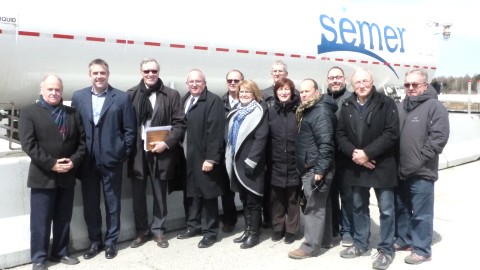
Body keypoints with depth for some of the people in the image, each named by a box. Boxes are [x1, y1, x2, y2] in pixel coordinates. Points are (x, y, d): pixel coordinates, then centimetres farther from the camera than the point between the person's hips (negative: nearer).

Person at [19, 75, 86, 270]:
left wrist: (74, 161, -9)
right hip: (42, 176, -4)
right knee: (41, 220, 3)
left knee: (63, 218, 12)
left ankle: (60, 252, 26)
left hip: (67, 175, 4)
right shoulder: (29, 112, -1)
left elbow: (82, 141, 7)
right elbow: (28, 144, -11)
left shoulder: (72, 113, 10)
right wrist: (51, 164, -17)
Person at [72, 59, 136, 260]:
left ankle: (111, 241, 23)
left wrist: (124, 154, -4)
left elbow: (130, 129, -1)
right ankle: (95, 241, 27)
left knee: (112, 204, 9)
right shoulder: (78, 97, 6)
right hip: (87, 161, 3)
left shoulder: (122, 98, -3)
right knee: (90, 204, 11)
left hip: (111, 160, -2)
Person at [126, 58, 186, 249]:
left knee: (160, 193, 10)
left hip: (160, 150, -1)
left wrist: (166, 143, -13)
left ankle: (158, 230, 25)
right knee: (138, 194, 9)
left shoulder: (172, 95, 1)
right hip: (137, 151, 1)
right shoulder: (131, 94, 3)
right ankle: (142, 231, 24)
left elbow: (180, 124, -2)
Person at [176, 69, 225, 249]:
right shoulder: (184, 100, 14)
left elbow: (215, 132, -16)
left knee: (207, 194, 4)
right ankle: (193, 225, 31)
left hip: (204, 157, -7)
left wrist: (211, 158, -20)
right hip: (187, 157, 7)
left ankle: (210, 231, 16)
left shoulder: (213, 101, -10)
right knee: (191, 193, 16)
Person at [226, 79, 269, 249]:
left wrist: (251, 161, -22)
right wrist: (230, 158, 11)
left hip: (251, 163, -7)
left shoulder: (259, 111, -8)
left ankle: (254, 233, 9)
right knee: (244, 198, 13)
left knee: (253, 199, 0)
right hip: (238, 161, 7)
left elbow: (261, 138, -17)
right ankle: (247, 230, 22)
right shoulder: (236, 112, 16)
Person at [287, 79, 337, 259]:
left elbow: (326, 143, -23)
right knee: (320, 206, 17)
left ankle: (310, 247, 4)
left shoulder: (321, 111, -15)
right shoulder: (307, 110, 16)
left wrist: (320, 169, -25)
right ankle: (324, 239, 29)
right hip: (309, 167, 10)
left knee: (314, 207, -3)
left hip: (316, 168, -10)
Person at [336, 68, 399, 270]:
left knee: (386, 209, 4)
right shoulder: (347, 106, 7)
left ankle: (386, 249, 18)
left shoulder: (386, 103, -6)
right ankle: (360, 244, 31)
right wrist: (353, 153, -13)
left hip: (381, 165, -4)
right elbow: (340, 134, 5)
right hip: (355, 165, 5)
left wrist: (367, 153, -18)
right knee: (359, 207, 16)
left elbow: (392, 133, -13)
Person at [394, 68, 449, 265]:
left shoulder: (435, 107, -7)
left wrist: (418, 161, -16)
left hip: (421, 173, -6)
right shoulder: (401, 107, 13)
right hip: (400, 171, 7)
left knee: (421, 214, 3)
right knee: (401, 209, 19)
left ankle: (422, 250, 16)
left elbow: (439, 137, -14)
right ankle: (403, 239, 35)